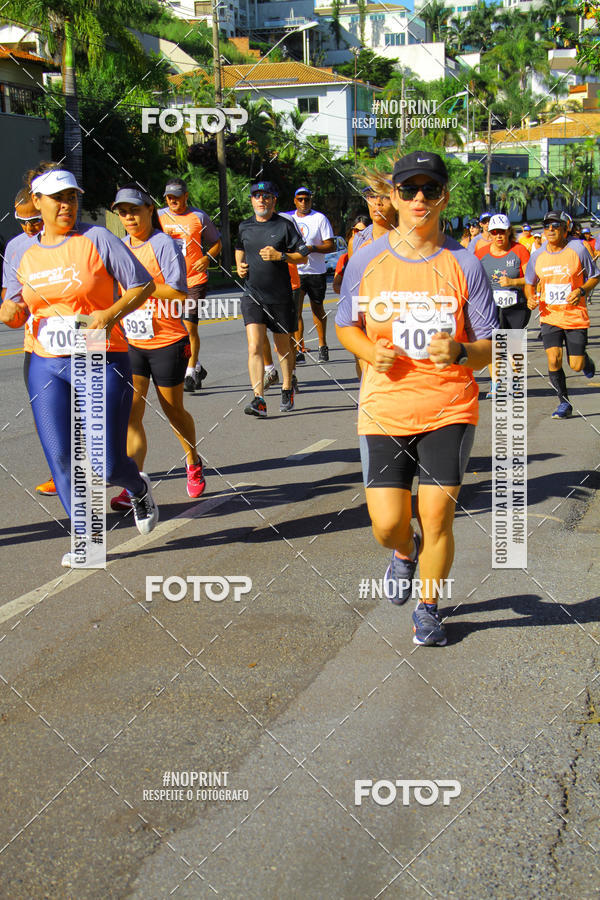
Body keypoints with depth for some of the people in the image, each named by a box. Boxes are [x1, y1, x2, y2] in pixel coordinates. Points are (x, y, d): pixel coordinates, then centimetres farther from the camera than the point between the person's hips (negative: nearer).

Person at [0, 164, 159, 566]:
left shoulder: (97, 239, -6)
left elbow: (145, 284, -4)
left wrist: (113, 313, -18)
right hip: (47, 367, 4)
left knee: (108, 466, -4)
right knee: (60, 457, -2)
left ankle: (138, 487, 32)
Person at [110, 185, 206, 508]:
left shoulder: (164, 244, -10)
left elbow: (179, 292, -20)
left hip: (167, 342, -5)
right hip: (130, 344, 5)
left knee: (172, 410, 10)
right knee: (130, 414, -7)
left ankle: (193, 462, 36)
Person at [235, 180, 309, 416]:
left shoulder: (285, 226, -3)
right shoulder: (245, 227, 8)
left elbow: (303, 256, -2)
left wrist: (280, 256, -17)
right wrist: (240, 266, 10)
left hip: (280, 296, -1)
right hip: (253, 295, 1)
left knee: (283, 347, 12)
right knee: (254, 346, -14)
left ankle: (287, 389, 35)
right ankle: (258, 399, -19)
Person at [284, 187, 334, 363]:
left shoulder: (320, 218, -2)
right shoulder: (288, 218, 9)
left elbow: (331, 245, -6)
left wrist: (312, 248, -20)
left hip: (316, 271, -2)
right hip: (294, 271, 2)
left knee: (317, 309, 10)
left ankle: (323, 346, 25)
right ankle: (299, 350, -10)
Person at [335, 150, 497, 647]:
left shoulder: (465, 265, -4)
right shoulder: (367, 260, 0)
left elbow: (490, 347, -1)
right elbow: (346, 325, 13)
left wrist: (459, 353, -24)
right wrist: (371, 352, -8)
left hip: (450, 410, -1)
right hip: (384, 411, 1)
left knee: (437, 517, -3)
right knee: (388, 524, -4)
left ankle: (429, 607, 24)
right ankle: (406, 552, 35)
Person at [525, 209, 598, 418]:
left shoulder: (578, 250, -6)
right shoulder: (537, 256, 2)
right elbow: (529, 283, 17)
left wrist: (581, 291, -15)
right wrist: (530, 298, -4)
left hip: (576, 317, -2)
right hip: (549, 317, 2)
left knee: (576, 366, -1)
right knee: (553, 359, -14)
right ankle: (564, 403, 4)